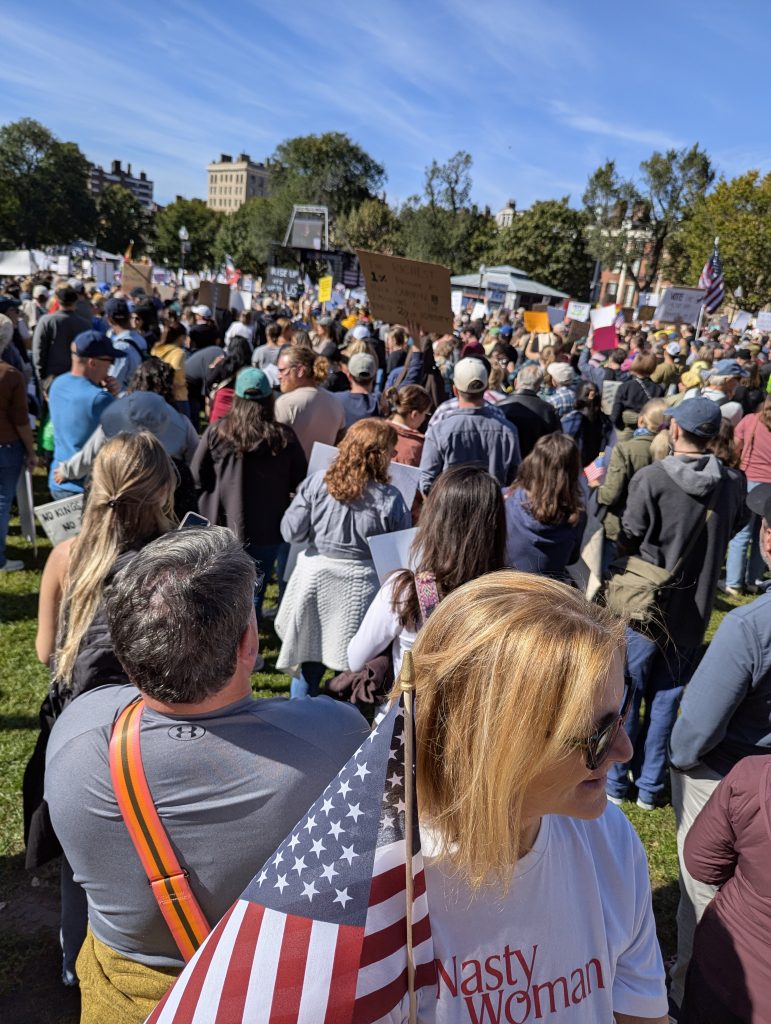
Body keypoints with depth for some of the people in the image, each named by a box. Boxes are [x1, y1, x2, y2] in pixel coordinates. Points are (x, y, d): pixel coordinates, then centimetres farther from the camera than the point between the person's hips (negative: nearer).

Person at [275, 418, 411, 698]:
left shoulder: (316, 483, -9)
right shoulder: (390, 499, -15)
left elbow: (291, 532, -5)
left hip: (315, 577, 2)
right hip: (359, 585, -2)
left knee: (309, 663, 17)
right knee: (352, 666, 13)